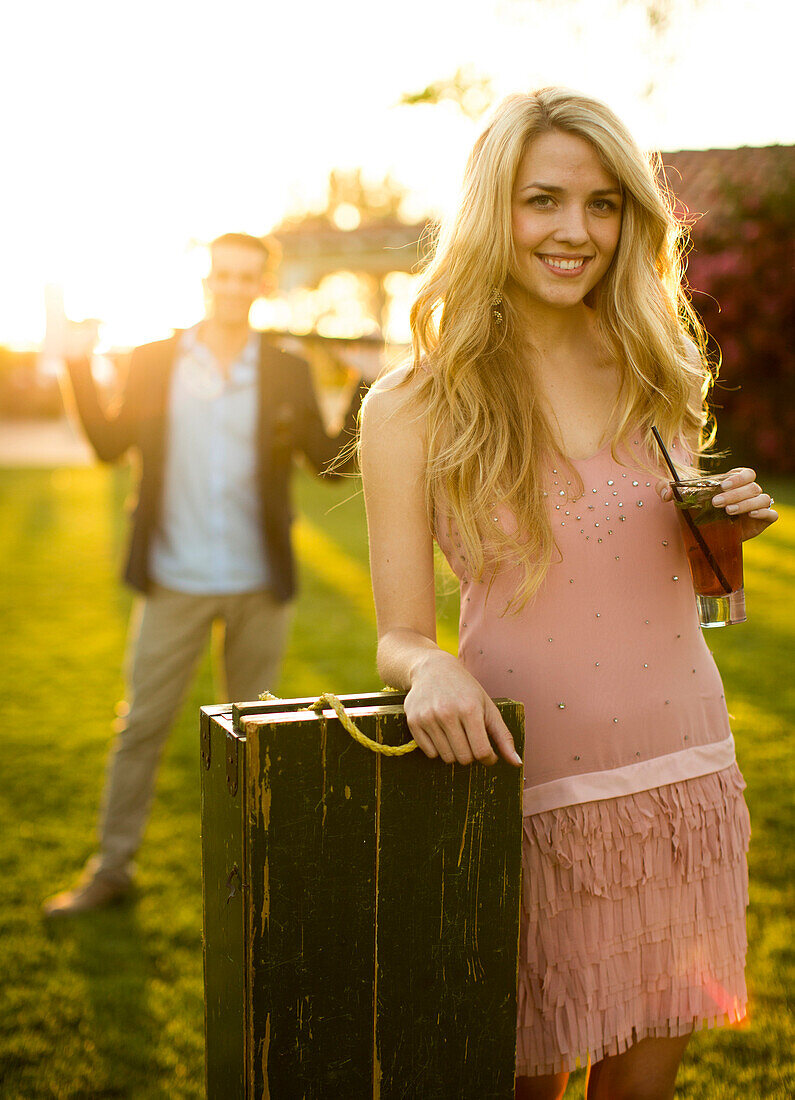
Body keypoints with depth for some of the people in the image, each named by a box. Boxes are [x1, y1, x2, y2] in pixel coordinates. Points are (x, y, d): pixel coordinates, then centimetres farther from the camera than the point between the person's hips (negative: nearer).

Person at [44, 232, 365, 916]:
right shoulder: (155, 363, 1)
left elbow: (330, 461, 1)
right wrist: (80, 369, -7)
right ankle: (111, 868, 18)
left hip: (259, 587, 0)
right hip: (175, 583, 0)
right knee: (143, 725, 5)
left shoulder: (288, 373, 1)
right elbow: (110, 445, 3)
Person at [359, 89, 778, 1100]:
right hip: (532, 785, -3)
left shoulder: (655, 373, 7)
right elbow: (398, 635, -4)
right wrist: (433, 667, -26)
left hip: (686, 775, 4)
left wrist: (729, 526, -4)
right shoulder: (415, 407, -6)